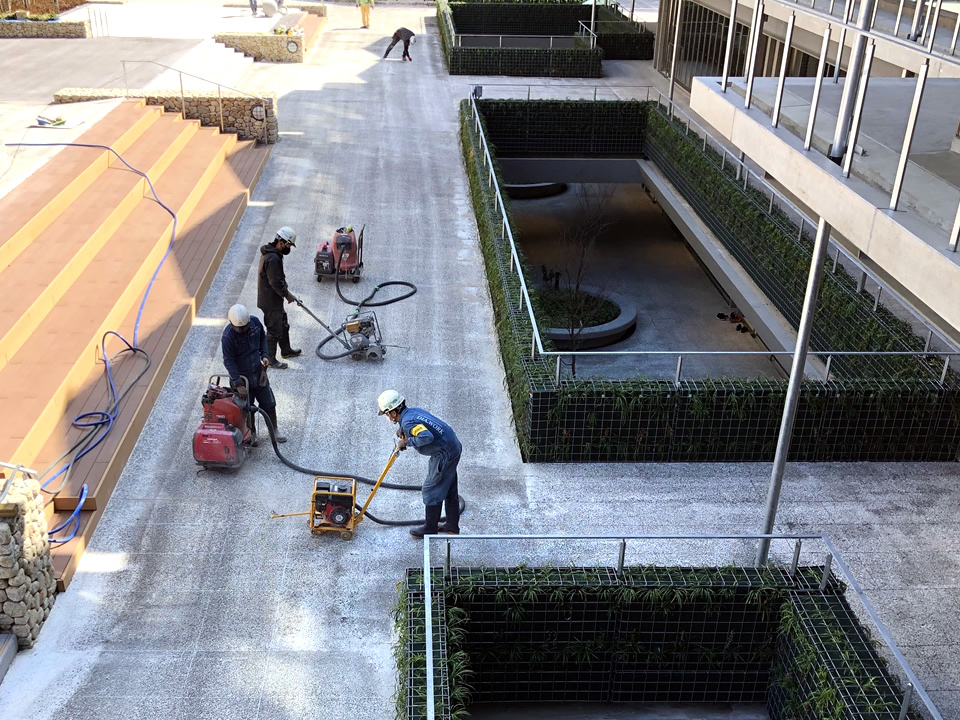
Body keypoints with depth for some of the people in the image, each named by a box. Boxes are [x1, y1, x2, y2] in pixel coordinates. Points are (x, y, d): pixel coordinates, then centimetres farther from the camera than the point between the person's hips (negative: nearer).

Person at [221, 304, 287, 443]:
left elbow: (262, 338, 9)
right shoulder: (227, 336, -26)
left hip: (258, 371, 5)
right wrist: (238, 384, -29)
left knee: (269, 403, 15)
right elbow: (229, 361, -24)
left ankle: (274, 430, 34)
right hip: (240, 375, -5)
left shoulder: (255, 322, -12)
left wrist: (264, 355, -6)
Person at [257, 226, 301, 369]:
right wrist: (287, 295, -15)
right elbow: (276, 282, -27)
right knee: (274, 330, 2)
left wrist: (285, 292, 16)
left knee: (283, 325, 25)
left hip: (274, 298, 11)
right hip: (270, 301, -11)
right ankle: (270, 359, 13)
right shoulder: (273, 259, -27)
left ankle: (286, 350, 42)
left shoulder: (270, 253, 8)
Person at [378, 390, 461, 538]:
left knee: (432, 490, 5)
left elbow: (426, 437, -36)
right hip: (453, 448, 10)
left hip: (444, 454, -10)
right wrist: (404, 433, 7)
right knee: (449, 490, 20)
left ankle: (430, 529, 18)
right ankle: (452, 526, 32)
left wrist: (407, 442, -20)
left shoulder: (408, 422, -22)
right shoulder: (413, 411, 6)